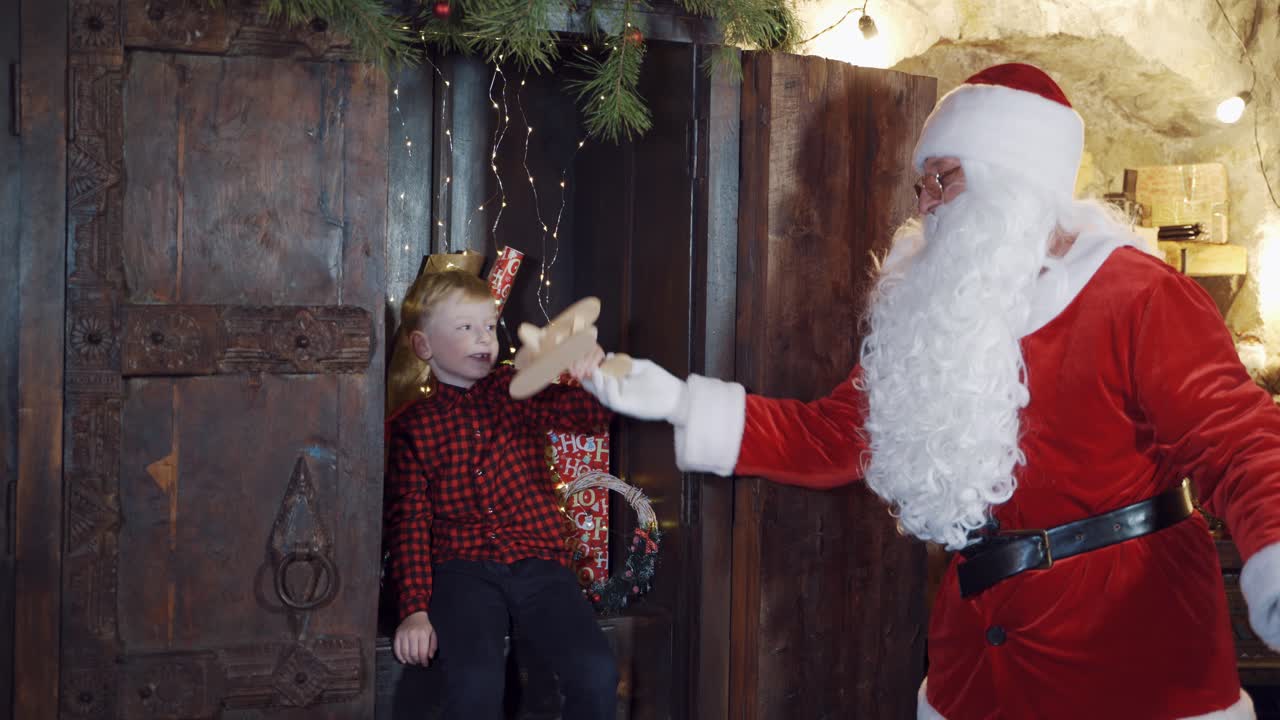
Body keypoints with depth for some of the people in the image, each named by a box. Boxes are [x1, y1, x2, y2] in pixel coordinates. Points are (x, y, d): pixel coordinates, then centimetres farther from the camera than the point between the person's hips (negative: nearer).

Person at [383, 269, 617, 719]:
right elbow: (408, 521, 4)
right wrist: (414, 610, -8)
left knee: (597, 672, -23)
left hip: (537, 563, 2)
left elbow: (590, 415, 0)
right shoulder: (410, 427, 10)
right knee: (476, 680, -31)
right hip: (461, 568, -2)